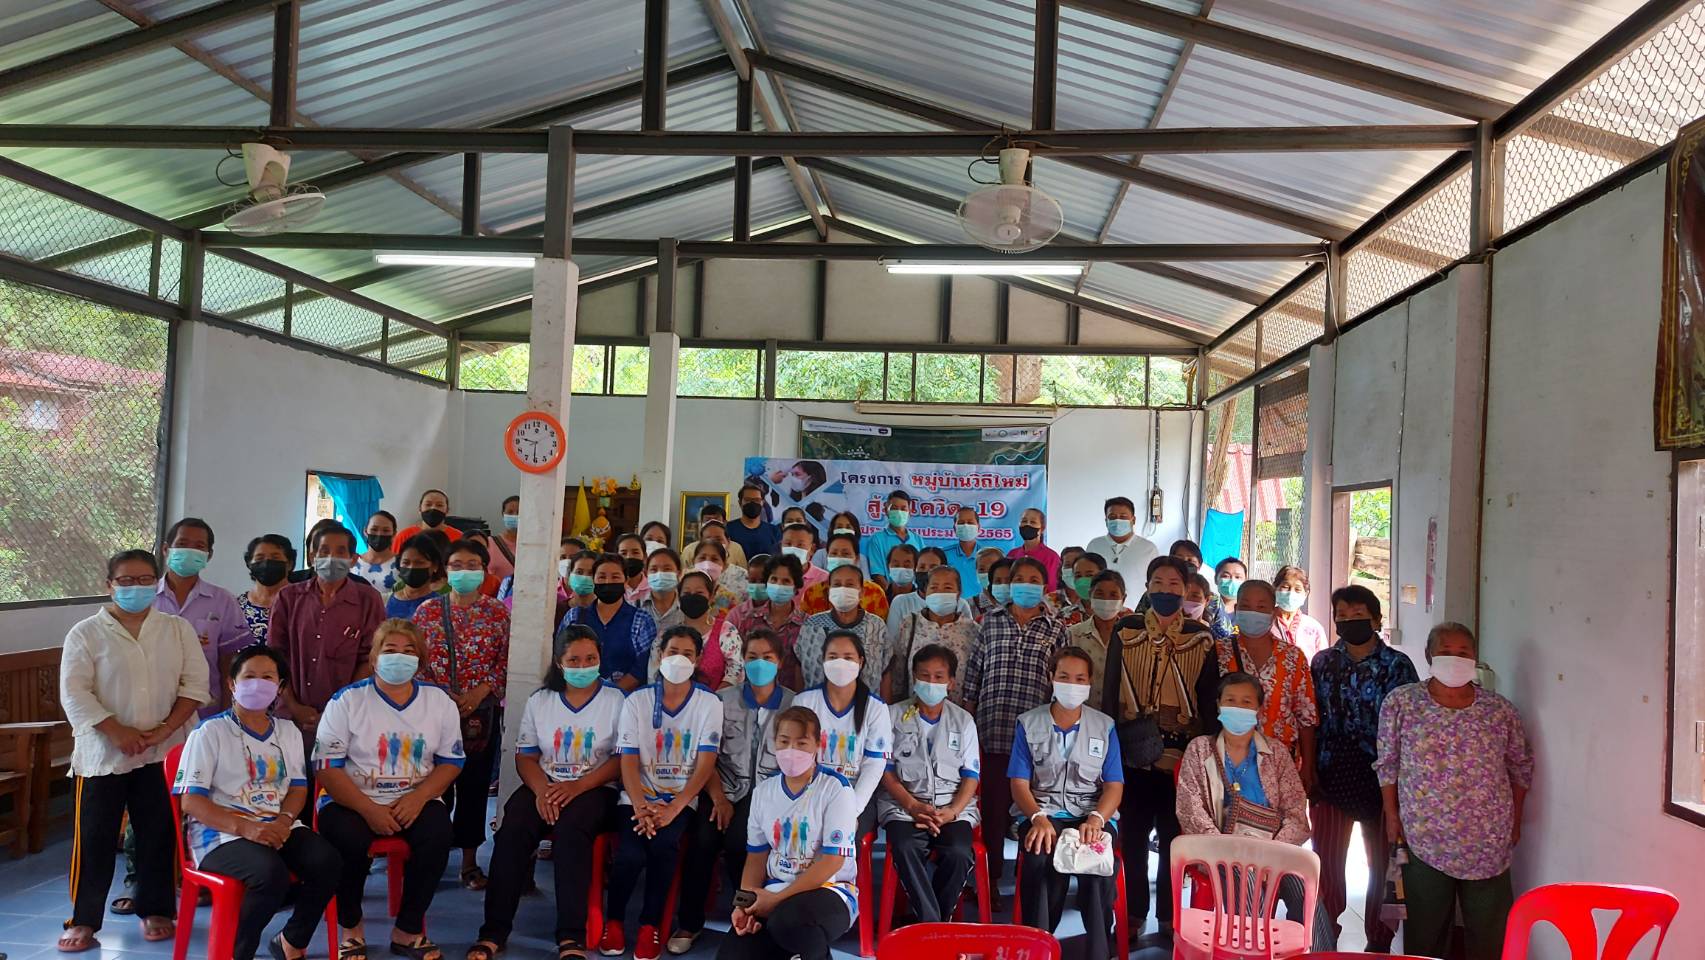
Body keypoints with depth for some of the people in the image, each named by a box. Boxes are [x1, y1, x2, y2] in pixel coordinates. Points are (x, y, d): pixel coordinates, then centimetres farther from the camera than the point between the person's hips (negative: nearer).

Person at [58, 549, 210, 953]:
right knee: (94, 838, 4)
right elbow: (74, 693, -6)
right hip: (102, 753, -1)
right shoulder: (86, 633, 0)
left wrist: (165, 728, -11)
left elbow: (195, 682, 1)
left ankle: (155, 909, 23)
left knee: (158, 834, 8)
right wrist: (117, 732, -15)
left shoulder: (178, 629, 6)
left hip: (163, 752, 2)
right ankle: (84, 919, 18)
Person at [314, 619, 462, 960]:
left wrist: (418, 797, -14)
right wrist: (370, 809, -19)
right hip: (352, 801, -1)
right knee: (350, 838, -33)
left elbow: (451, 762, 6)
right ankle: (350, 926, -3)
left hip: (415, 801, 2)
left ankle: (408, 930, -9)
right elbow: (327, 767, -7)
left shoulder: (440, 701, 5)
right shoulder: (347, 700, -3)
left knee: (439, 832, -29)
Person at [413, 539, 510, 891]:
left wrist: (480, 691, -11)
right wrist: (443, 695, -10)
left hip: (483, 713, 1)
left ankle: (470, 861, 16)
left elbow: (506, 661, 2)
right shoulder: (428, 610, 4)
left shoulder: (497, 612, 4)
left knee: (476, 785, 6)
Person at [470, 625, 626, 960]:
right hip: (544, 786, 3)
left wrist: (577, 786, -19)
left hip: (594, 788, -3)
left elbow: (622, 760, -5)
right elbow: (525, 757, 8)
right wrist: (542, 790, -14)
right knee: (513, 829, -28)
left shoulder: (616, 701, 1)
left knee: (571, 830, -35)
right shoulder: (539, 701, 11)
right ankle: (494, 931, -21)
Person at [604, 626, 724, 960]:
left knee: (663, 844, -30)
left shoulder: (709, 704, 0)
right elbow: (628, 761, -4)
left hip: (682, 800, -1)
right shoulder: (637, 700, 3)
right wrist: (641, 808, -21)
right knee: (631, 853, -26)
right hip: (638, 798, 1)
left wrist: (672, 809, -21)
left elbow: (705, 765, -8)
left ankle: (650, 925, -10)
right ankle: (613, 919, 3)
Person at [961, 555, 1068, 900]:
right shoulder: (990, 621, 8)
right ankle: (990, 880, 14)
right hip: (993, 730, 0)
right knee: (993, 807, 3)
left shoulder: (1055, 630, 8)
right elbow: (974, 674, 9)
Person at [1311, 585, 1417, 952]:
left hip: (1380, 779, -2)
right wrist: (1310, 771, 2)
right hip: (1331, 777, 2)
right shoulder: (1322, 662, 6)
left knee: (1382, 864, 9)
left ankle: (1378, 943, 23)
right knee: (1326, 864, 6)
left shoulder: (1397, 664, -3)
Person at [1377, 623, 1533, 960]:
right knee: (1424, 932, 10)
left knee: (1490, 931, 8)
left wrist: (1515, 820, 10)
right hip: (1424, 838, -1)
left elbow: (1521, 767, 11)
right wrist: (1392, 815, 0)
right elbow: (1387, 763, 1)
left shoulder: (1502, 711, 0)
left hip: (1489, 841, 1)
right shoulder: (1401, 702, -4)